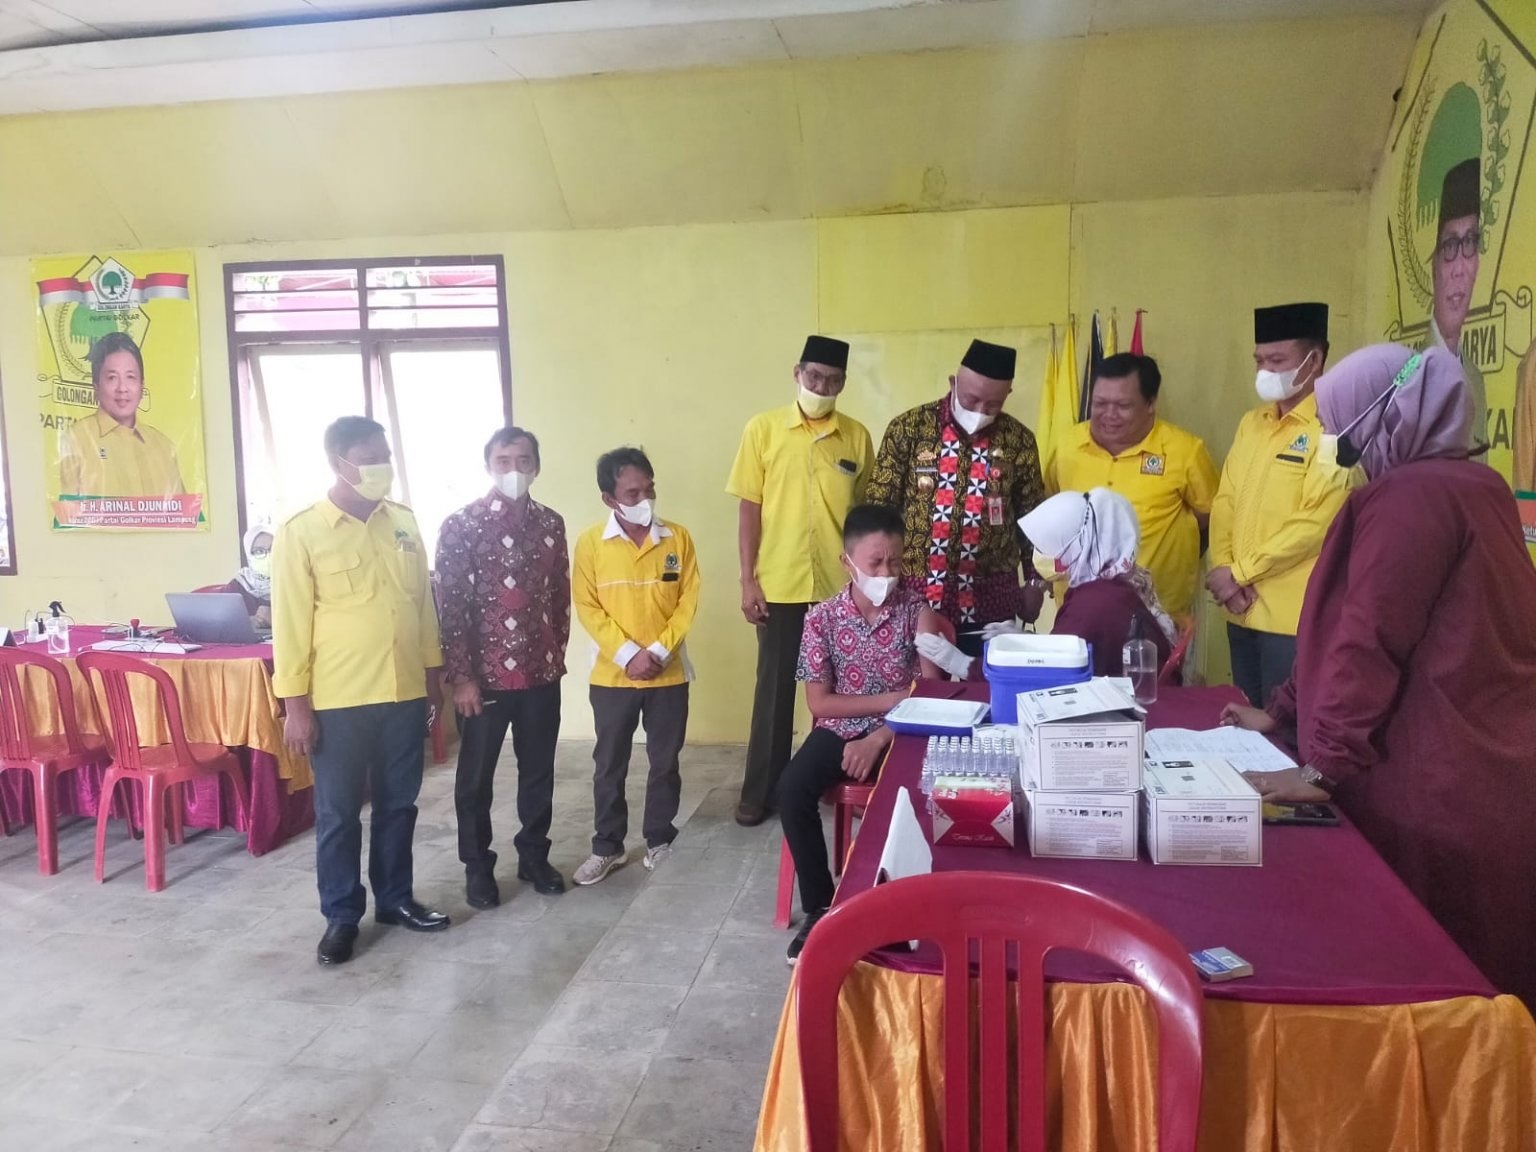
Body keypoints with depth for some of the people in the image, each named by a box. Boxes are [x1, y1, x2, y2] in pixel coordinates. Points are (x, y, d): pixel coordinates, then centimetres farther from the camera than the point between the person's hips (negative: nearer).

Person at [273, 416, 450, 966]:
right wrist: (295, 703, -10)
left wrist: (433, 673, 13)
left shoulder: (404, 522, 6)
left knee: (398, 803, 15)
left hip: (405, 693, 4)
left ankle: (395, 899, 31)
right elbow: (290, 622, -8)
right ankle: (341, 916, 23)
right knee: (338, 813, 8)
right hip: (338, 700, -4)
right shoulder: (301, 532, -8)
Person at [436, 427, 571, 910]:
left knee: (539, 771, 13)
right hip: (485, 673, -4)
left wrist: (557, 653, 11)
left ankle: (534, 856, 30)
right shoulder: (461, 524, -7)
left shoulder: (551, 523, 6)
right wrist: (460, 675, -13)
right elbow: (450, 604, -10)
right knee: (477, 776, 9)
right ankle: (478, 867, 24)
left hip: (542, 672, 4)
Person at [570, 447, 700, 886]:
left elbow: (688, 601, -3)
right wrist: (627, 654, -15)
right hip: (612, 676, 0)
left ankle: (661, 841, 27)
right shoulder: (591, 543, -5)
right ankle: (607, 847, 24)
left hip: (668, 674, 1)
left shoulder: (677, 537, -3)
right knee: (609, 766, 10)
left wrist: (657, 652, -13)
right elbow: (587, 607, -6)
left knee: (665, 763, 11)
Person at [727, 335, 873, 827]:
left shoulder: (857, 436, 3)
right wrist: (748, 580, -5)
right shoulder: (763, 428, -1)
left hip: (841, 587, 2)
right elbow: (750, 507, -1)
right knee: (774, 688, 7)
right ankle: (761, 790, 19)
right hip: (780, 584, -1)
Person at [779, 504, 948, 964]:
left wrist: (878, 739, -20)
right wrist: (890, 700, -13)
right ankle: (819, 907, -7)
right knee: (793, 790, -25)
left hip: (898, 733, -1)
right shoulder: (822, 618, -5)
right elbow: (820, 703, -5)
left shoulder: (916, 611, -5)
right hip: (839, 729, 1)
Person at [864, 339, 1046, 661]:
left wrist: (1035, 580, 10)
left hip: (991, 600, 2)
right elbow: (878, 507, -1)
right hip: (917, 596, -1)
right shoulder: (909, 428, -3)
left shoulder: (1019, 439, 3)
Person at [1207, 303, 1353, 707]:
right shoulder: (1252, 423, 13)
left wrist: (1239, 572, -12)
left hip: (1295, 616, -7)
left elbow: (1316, 523, -18)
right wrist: (1223, 570, -4)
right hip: (1242, 610, 7)